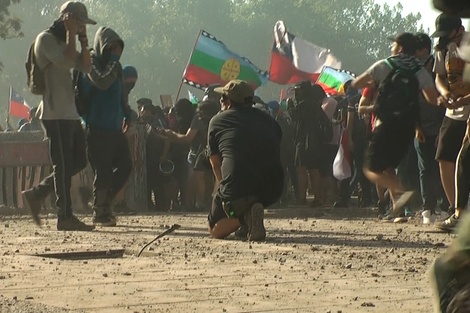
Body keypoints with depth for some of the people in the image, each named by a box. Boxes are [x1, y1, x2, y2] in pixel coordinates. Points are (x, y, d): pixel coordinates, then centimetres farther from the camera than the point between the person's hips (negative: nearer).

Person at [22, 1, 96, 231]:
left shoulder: (64, 42, 21)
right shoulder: (46, 39, -8)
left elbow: (86, 67, 14)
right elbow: (67, 61, -24)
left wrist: (83, 40, 7)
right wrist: (71, 33, -16)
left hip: (70, 114, 10)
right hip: (55, 114, -10)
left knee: (78, 161, 10)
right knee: (64, 165, -9)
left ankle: (36, 194, 16)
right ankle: (65, 217, -7)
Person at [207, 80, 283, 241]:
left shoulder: (217, 121, 13)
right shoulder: (268, 120, 22)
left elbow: (216, 164, 17)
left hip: (238, 188, -4)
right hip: (273, 190, 4)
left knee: (215, 230, 19)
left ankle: (243, 214, -10)